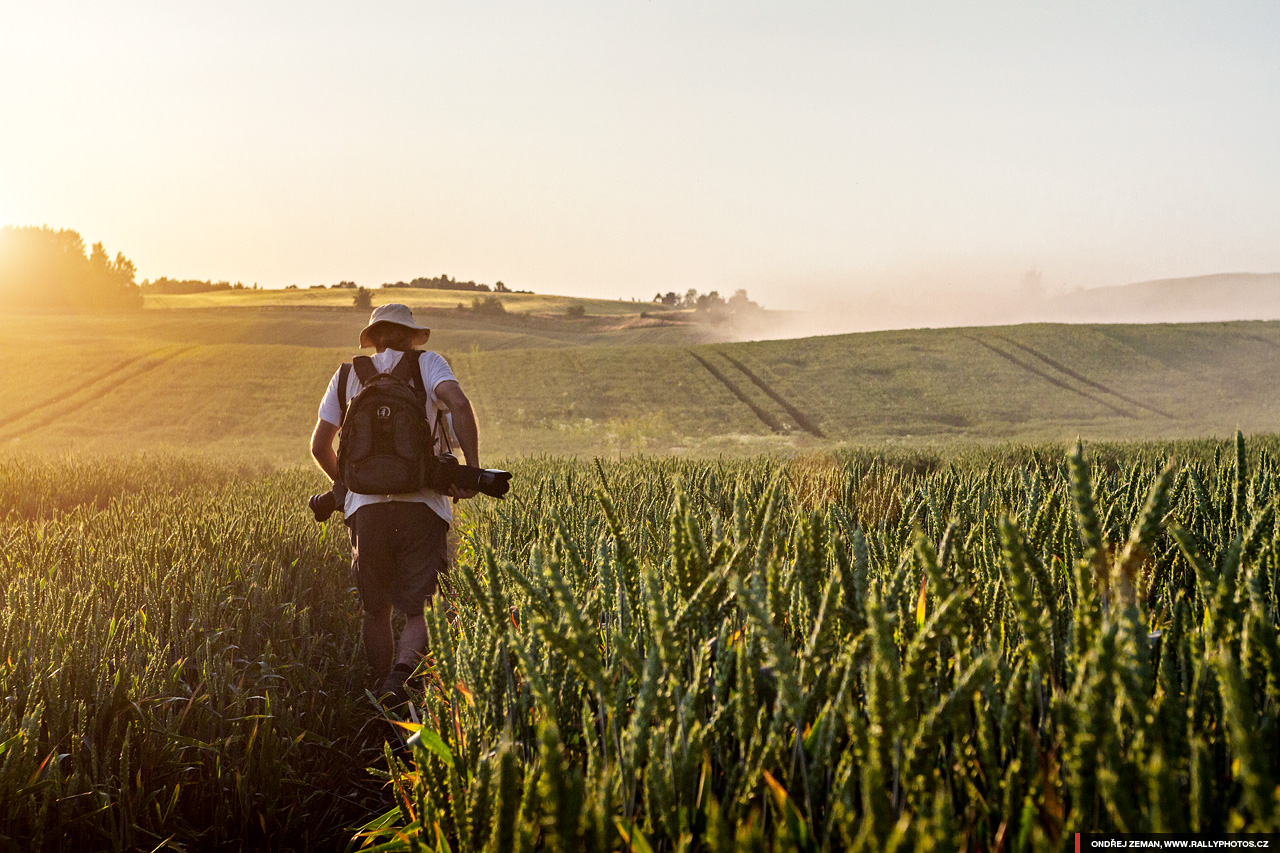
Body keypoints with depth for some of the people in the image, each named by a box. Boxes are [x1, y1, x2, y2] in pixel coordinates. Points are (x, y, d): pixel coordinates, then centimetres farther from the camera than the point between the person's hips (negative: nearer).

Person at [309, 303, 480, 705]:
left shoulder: (347, 376, 17)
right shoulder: (427, 364, 8)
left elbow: (319, 446, 16)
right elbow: (459, 404, -13)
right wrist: (472, 469, -8)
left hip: (366, 506, 3)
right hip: (420, 504, -2)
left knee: (376, 611, 16)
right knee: (422, 612, -2)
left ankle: (382, 695, 19)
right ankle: (402, 674, -29)